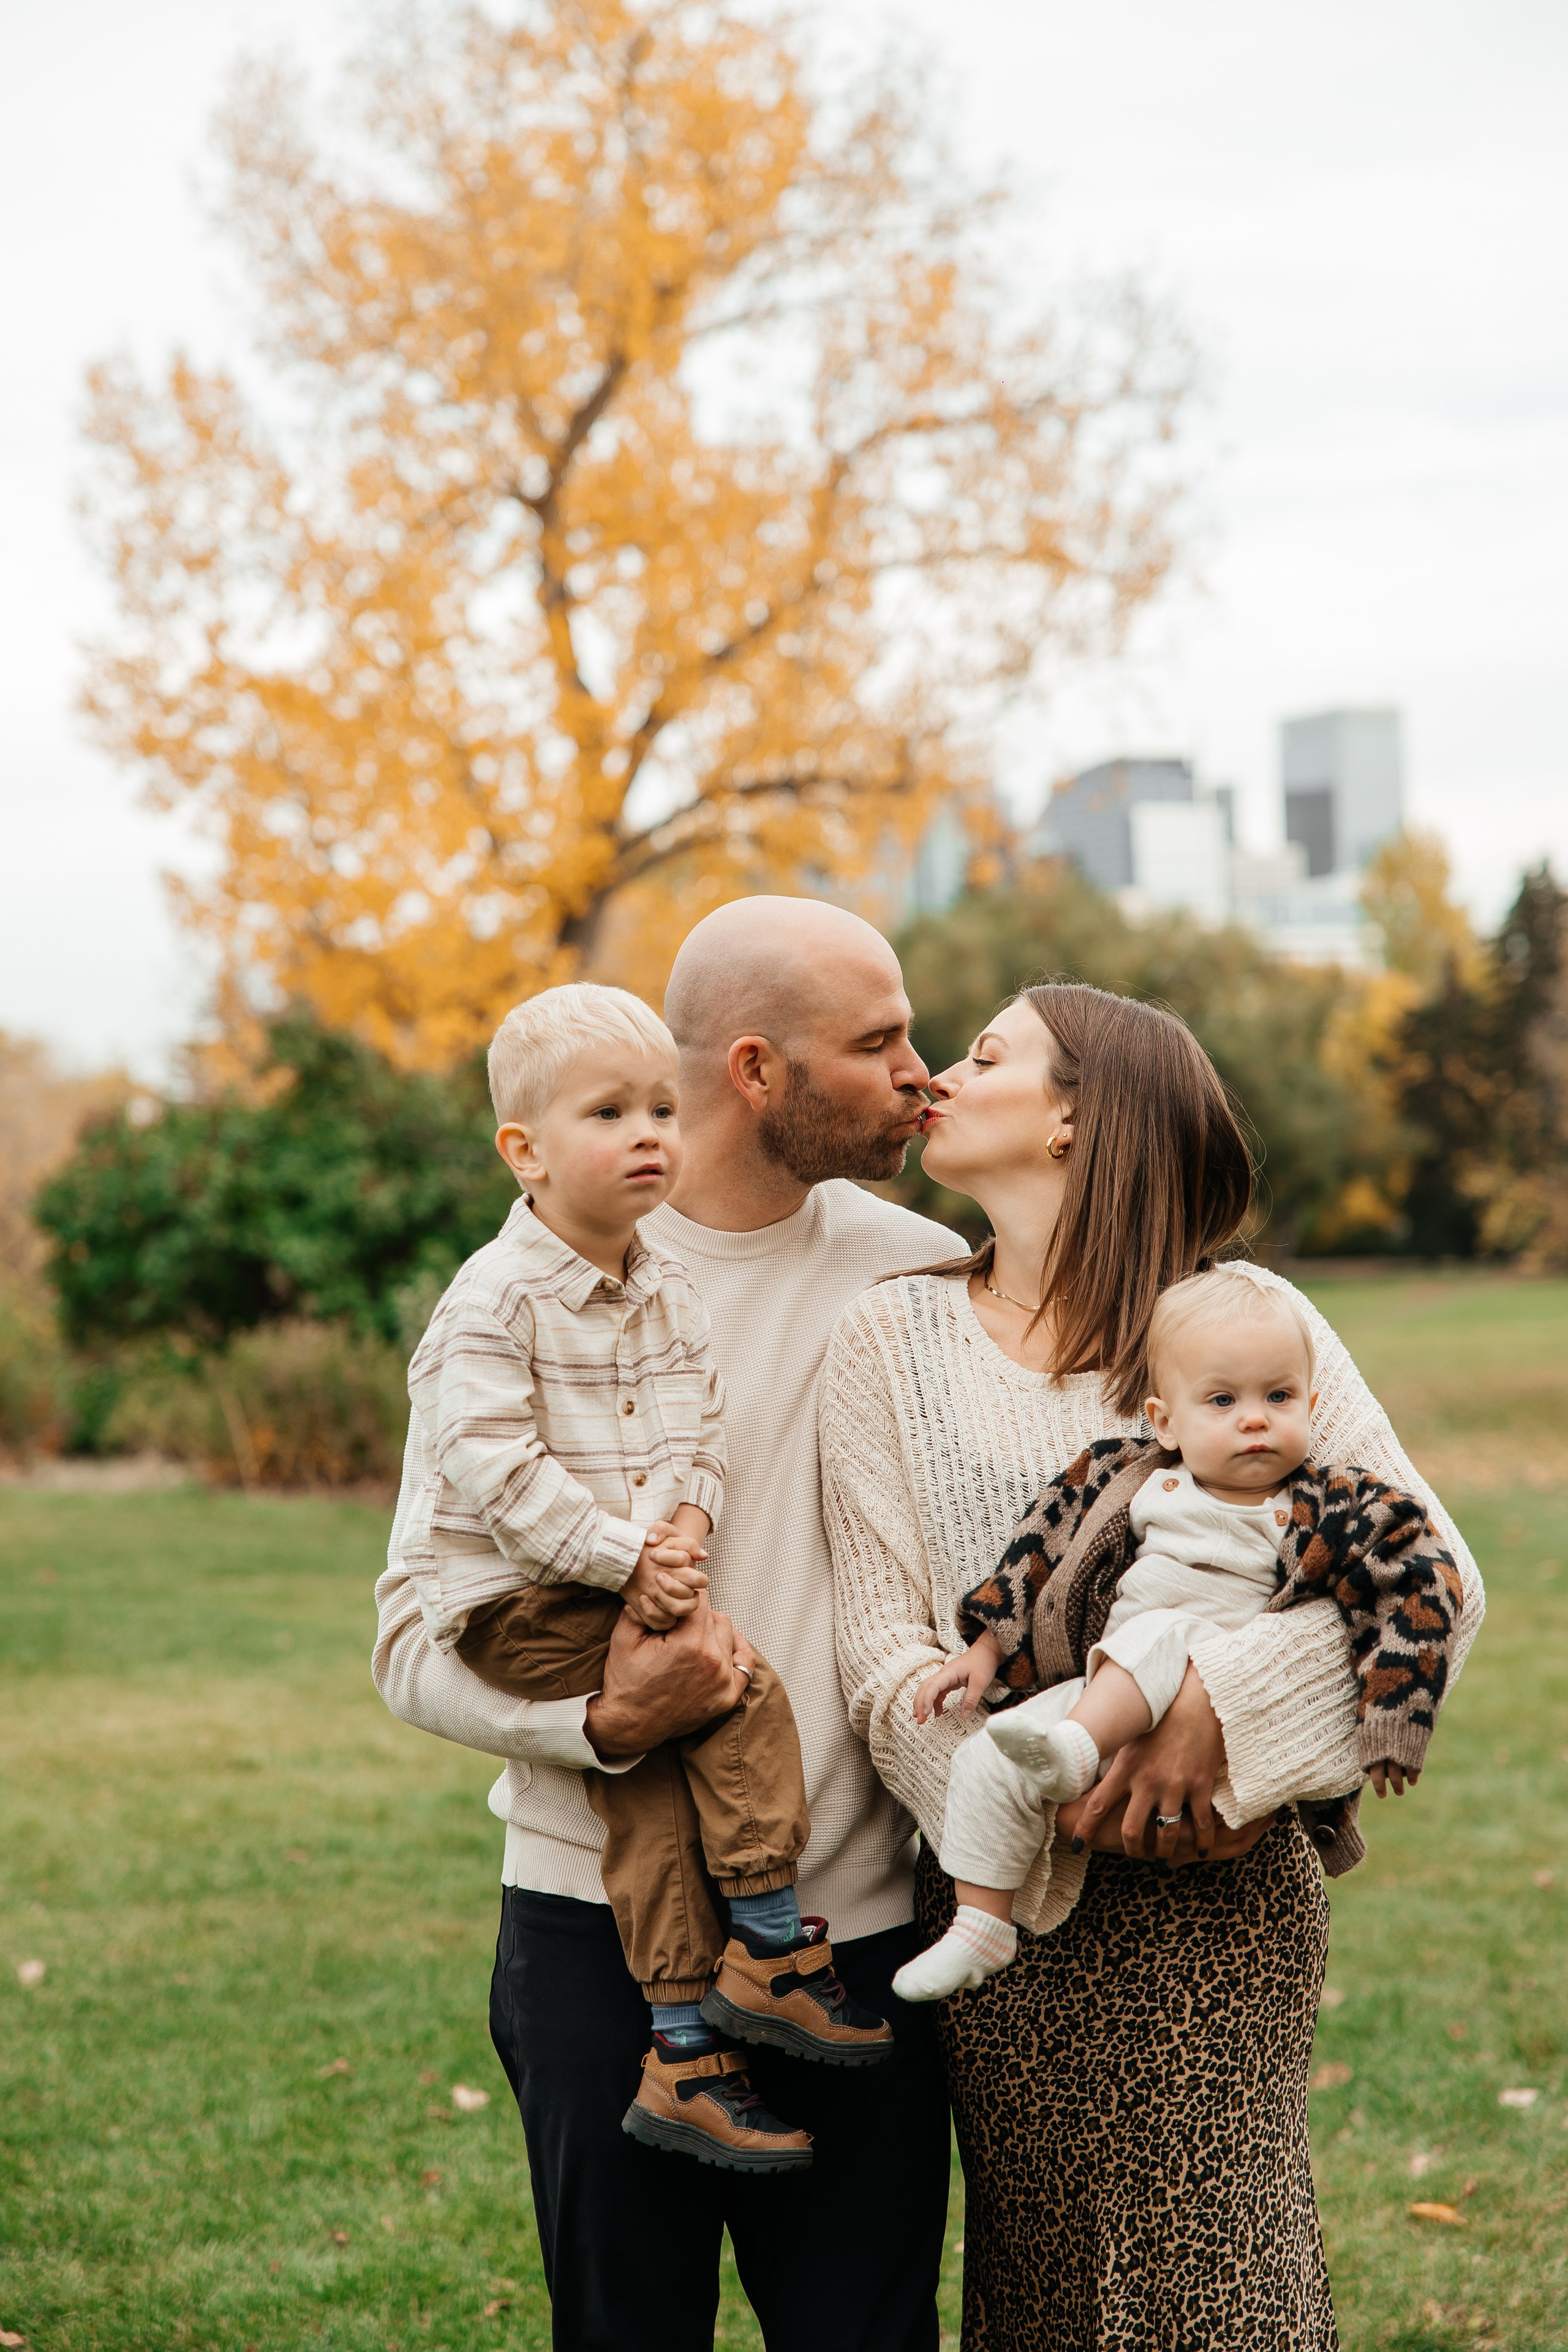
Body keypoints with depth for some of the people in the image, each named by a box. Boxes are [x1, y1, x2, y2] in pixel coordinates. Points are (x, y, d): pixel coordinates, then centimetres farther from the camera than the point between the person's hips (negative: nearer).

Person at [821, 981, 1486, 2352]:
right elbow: (886, 1656, 0)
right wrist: (1069, 1799, -15)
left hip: (1221, 1893, -2)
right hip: (1005, 1894, 2)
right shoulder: (892, 1339, 6)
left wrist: (1219, 1706, -18)